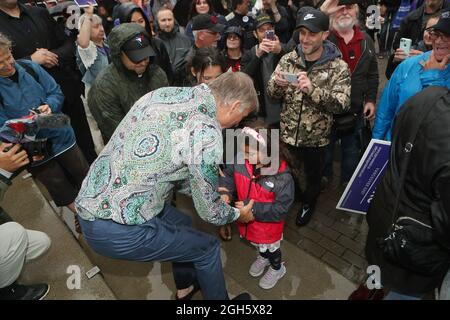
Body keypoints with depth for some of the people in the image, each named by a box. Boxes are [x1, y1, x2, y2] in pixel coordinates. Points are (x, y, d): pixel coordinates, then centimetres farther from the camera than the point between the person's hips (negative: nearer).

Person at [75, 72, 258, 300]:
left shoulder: (166, 92, 4)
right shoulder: (207, 133, -21)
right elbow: (209, 211, -8)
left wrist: (214, 192, 22)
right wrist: (238, 214, 14)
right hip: (117, 231, -8)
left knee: (182, 225, 29)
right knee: (207, 247, 12)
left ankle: (186, 285, 52)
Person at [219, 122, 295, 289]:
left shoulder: (282, 177, -34)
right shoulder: (240, 162, -21)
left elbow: (281, 209, -28)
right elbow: (227, 176, -3)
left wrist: (252, 208, -34)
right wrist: (225, 193, -21)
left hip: (268, 225, -4)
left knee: (270, 248, 26)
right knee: (256, 243, 34)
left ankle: (277, 269, 60)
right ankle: (263, 257, 68)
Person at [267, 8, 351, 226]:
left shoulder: (338, 67, -12)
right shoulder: (288, 59, -3)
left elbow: (342, 104, -21)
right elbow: (272, 93, -3)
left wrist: (313, 89, -35)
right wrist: (277, 83, -26)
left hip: (316, 138, -1)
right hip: (287, 133, 2)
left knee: (313, 176, 20)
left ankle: (308, 203, 50)